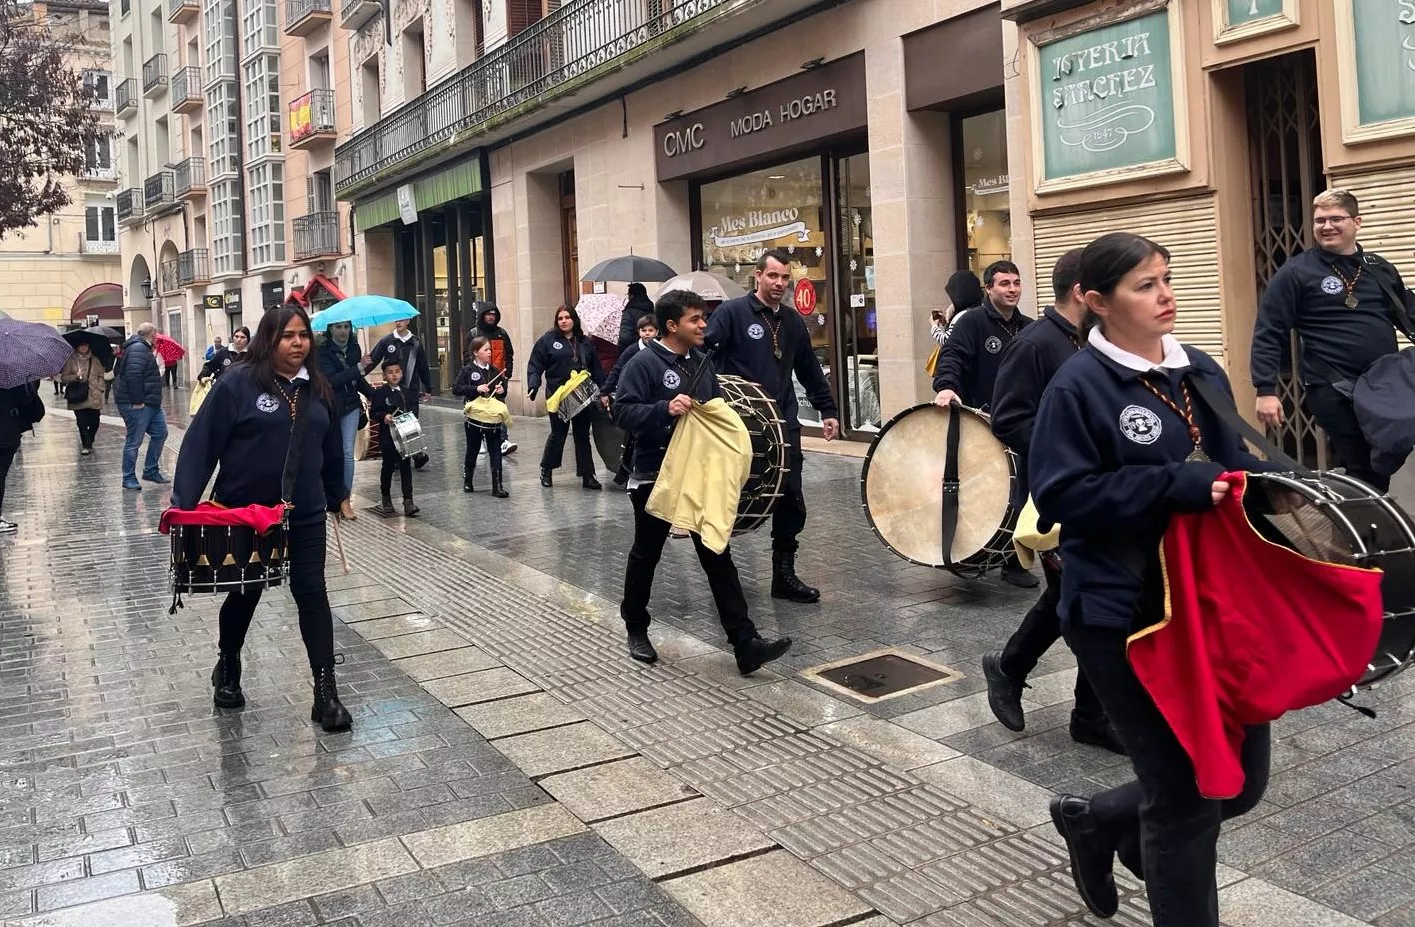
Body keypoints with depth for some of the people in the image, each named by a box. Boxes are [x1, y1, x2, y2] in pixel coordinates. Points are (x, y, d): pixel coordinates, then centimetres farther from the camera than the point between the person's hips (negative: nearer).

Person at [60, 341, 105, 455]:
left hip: (94, 397, 2)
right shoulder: (70, 360, 3)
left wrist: (100, 387, 1)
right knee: (82, 423, -6)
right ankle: (86, 446, 5)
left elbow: (101, 375, 14)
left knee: (94, 422, 1)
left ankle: (88, 443, 25)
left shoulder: (95, 360, 10)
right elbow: (63, 378, 2)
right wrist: (75, 376, -15)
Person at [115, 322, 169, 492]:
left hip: (150, 403, 11)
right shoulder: (138, 349, -15)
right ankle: (129, 478, 5)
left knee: (160, 433, 13)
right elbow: (132, 376, -25)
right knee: (134, 441, -3)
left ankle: (151, 471, 21)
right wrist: (137, 401, -24)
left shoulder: (142, 348, 19)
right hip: (137, 405, -11)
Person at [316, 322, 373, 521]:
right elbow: (331, 379, -21)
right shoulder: (322, 351, -8)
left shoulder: (354, 348, 6)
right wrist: (359, 368, -26)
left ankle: (345, 499, 6)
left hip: (350, 407, 3)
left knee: (348, 453, 1)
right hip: (329, 407, -3)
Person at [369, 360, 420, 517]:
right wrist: (384, 416, -24)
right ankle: (386, 499, 25)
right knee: (388, 467, 10)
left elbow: (413, 411, 15)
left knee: (406, 467, 1)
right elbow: (373, 413, -7)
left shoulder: (407, 392, 8)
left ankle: (408, 501, 0)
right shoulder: (380, 393, -5)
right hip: (388, 437, -3)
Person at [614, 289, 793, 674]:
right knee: (646, 555, 12)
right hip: (655, 477, -5)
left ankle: (746, 644, -1)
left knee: (718, 557, 1)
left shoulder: (702, 361, 8)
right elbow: (623, 412, -19)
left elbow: (717, 407, 22)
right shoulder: (644, 363, -12)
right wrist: (665, 409, -31)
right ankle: (636, 630, 32)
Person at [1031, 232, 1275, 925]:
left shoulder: (1200, 370, 9)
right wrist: (1179, 486, -23)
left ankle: (1096, 821, 37)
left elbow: (1235, 462, 20)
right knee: (1182, 794, 3)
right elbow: (1064, 495, -19)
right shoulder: (1078, 388, -12)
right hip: (1125, 616, -7)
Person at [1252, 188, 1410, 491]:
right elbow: (1268, 334, -8)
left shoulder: (1381, 269, 12)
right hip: (1333, 392, -5)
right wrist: (1266, 390, -16)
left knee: (1383, 470, 12)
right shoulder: (1296, 273, -4)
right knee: (1366, 475, -6)